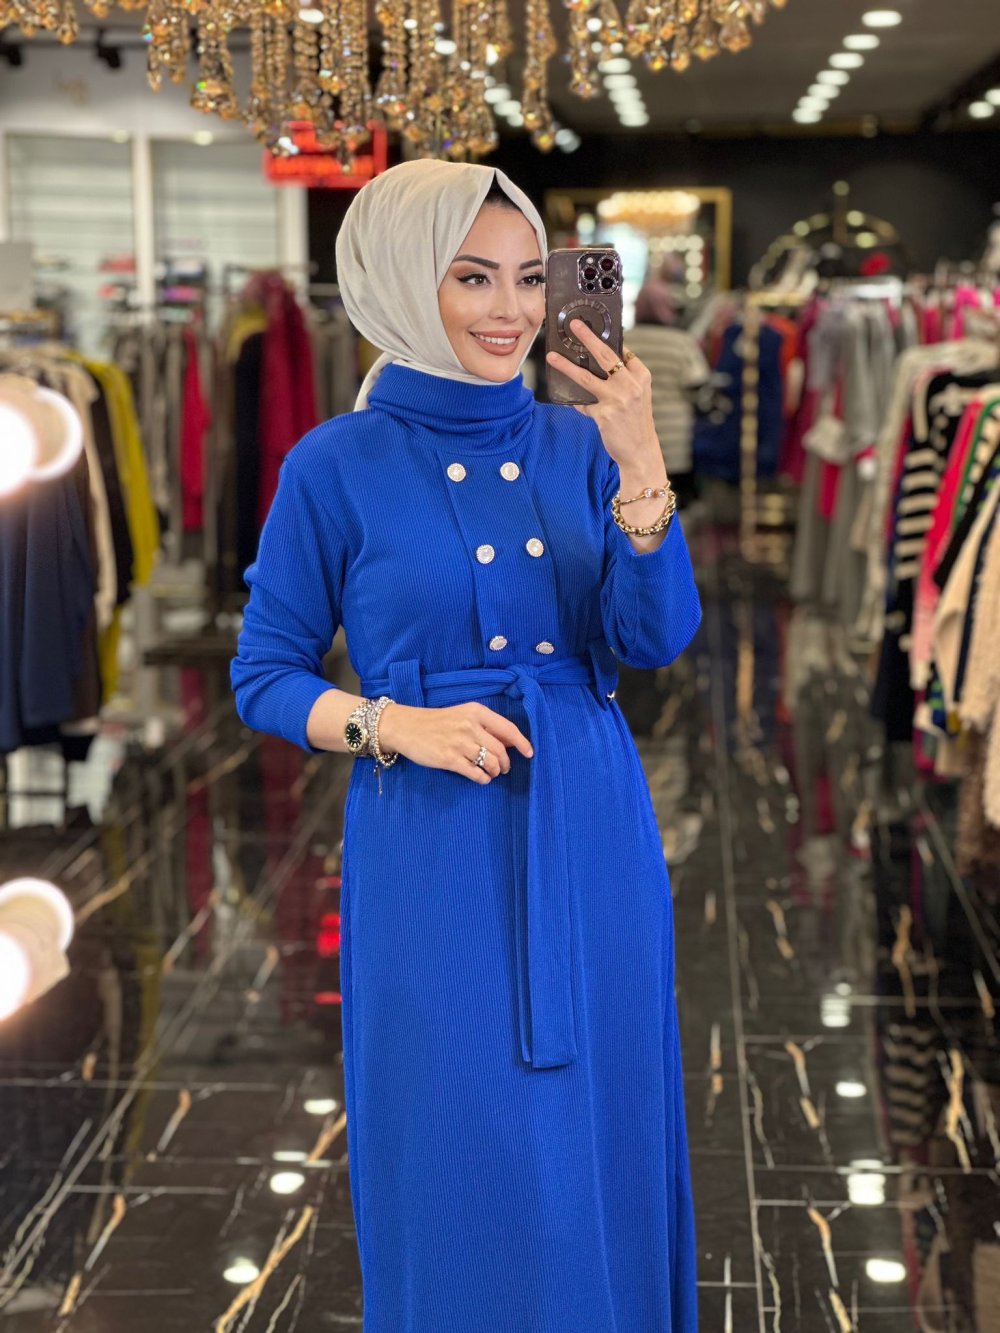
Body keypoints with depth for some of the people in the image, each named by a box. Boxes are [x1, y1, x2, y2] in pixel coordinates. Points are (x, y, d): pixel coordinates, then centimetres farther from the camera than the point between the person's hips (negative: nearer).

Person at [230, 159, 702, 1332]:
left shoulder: (577, 444, 4)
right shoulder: (338, 466, -6)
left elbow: (656, 639, -7)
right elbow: (264, 678, -1)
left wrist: (642, 471, -19)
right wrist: (392, 724, -17)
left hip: (590, 839, 3)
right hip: (433, 849, -3)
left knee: (599, 1139, 13)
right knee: (459, 1155, 7)